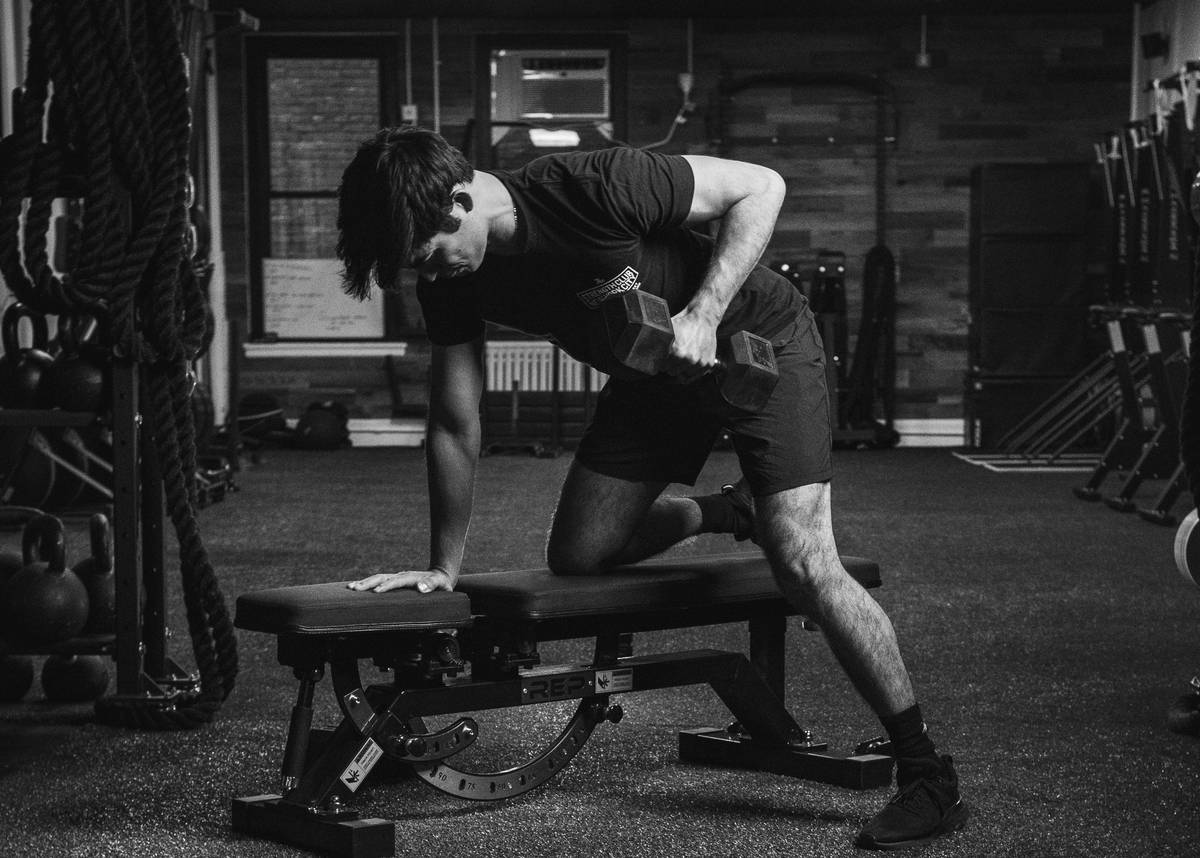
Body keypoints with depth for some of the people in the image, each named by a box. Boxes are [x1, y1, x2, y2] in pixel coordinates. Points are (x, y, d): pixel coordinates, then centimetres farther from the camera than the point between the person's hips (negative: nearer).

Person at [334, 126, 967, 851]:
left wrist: (703, 315, -32)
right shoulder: (451, 280, -12)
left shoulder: (593, 189, -32)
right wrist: (444, 568, 0)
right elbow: (455, 425, -2)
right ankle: (726, 512, 31)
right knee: (577, 557, 3)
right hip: (653, 375, 7)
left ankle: (930, 779, -11)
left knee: (803, 565, -20)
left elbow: (758, 186, -23)